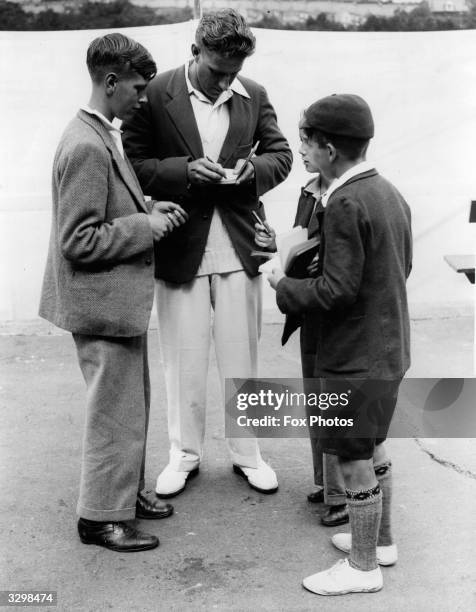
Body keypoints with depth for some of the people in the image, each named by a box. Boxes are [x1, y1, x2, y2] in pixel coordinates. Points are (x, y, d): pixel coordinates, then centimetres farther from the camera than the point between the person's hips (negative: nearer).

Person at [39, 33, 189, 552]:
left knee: (132, 404, 21)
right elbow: (80, 240, -23)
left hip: (120, 298, 10)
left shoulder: (101, 136, 10)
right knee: (116, 411, 3)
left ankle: (125, 490, 37)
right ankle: (101, 517, 20)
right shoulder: (86, 146, -21)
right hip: (103, 302, -10)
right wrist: (148, 226, -18)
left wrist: (149, 210, 5)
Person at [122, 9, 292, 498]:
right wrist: (185, 169, -20)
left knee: (241, 358, 11)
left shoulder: (254, 96, 4)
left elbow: (280, 154, 12)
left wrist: (255, 168, -10)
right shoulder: (155, 95, -5)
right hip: (180, 247, -2)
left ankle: (246, 453, 28)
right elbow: (133, 164, -4)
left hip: (239, 246, 2)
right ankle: (184, 454, 27)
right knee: (184, 361, 8)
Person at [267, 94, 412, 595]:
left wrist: (285, 286, -9)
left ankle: (363, 567, 21)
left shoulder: (345, 203, -22)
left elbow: (337, 290, -25)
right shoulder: (389, 193, 6)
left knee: (355, 462, 5)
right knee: (373, 448, 23)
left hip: (356, 358, -10)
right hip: (387, 347, 10)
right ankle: (381, 539, 40)